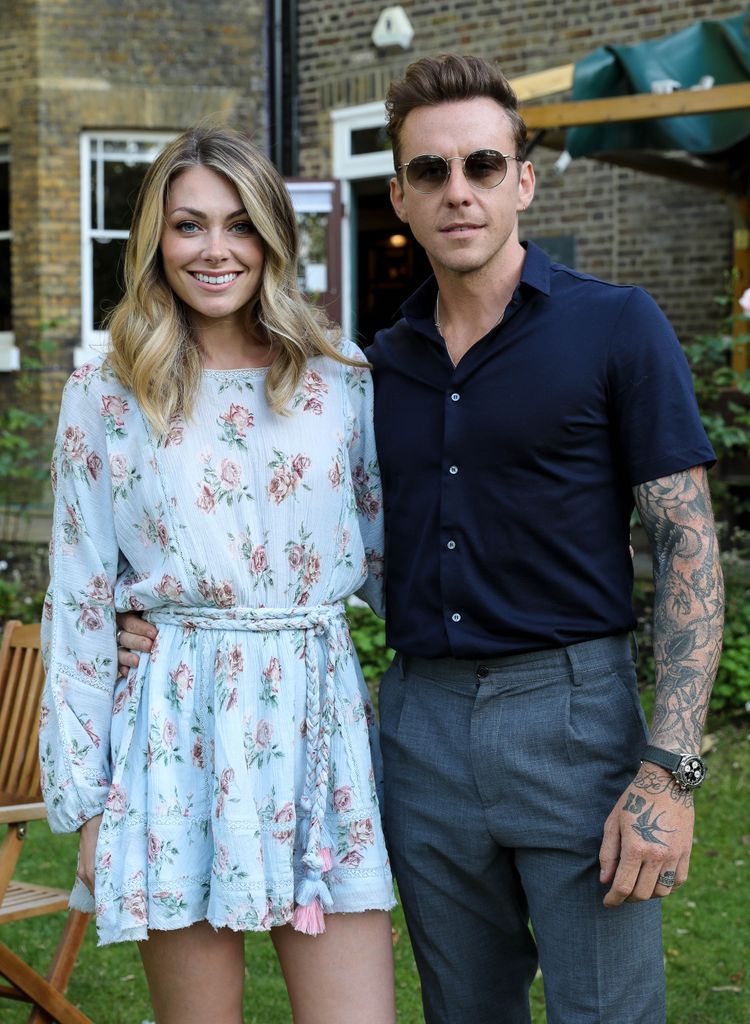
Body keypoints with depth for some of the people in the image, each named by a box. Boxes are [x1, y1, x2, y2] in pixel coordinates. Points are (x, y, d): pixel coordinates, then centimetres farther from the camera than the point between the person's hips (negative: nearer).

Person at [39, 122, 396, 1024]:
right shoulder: (104, 398, 2)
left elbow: (388, 555, 15)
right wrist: (84, 802, 3)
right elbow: (79, 606, 4)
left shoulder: (342, 380, 6)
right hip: (180, 730, -1)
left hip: (321, 719, 2)